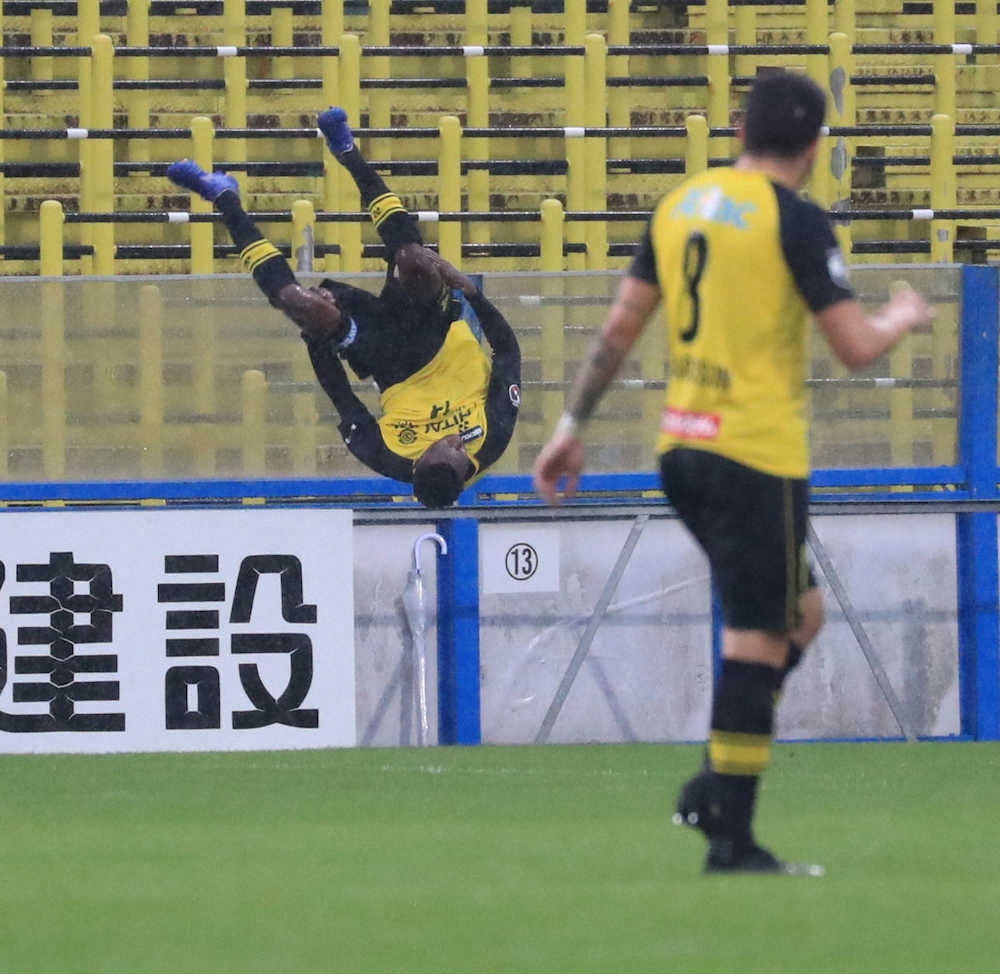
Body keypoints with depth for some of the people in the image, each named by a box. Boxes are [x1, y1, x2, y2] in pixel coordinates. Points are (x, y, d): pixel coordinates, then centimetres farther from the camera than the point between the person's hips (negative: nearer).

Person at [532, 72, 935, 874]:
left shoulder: (680, 206, 10)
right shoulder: (795, 220, -10)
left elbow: (620, 327, 12)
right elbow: (857, 347, -12)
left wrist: (573, 428, 17)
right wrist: (903, 319, 10)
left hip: (682, 447, 8)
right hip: (758, 451, -8)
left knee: (799, 614, 20)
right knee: (758, 639, -3)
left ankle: (714, 787, 10)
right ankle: (731, 837, -4)